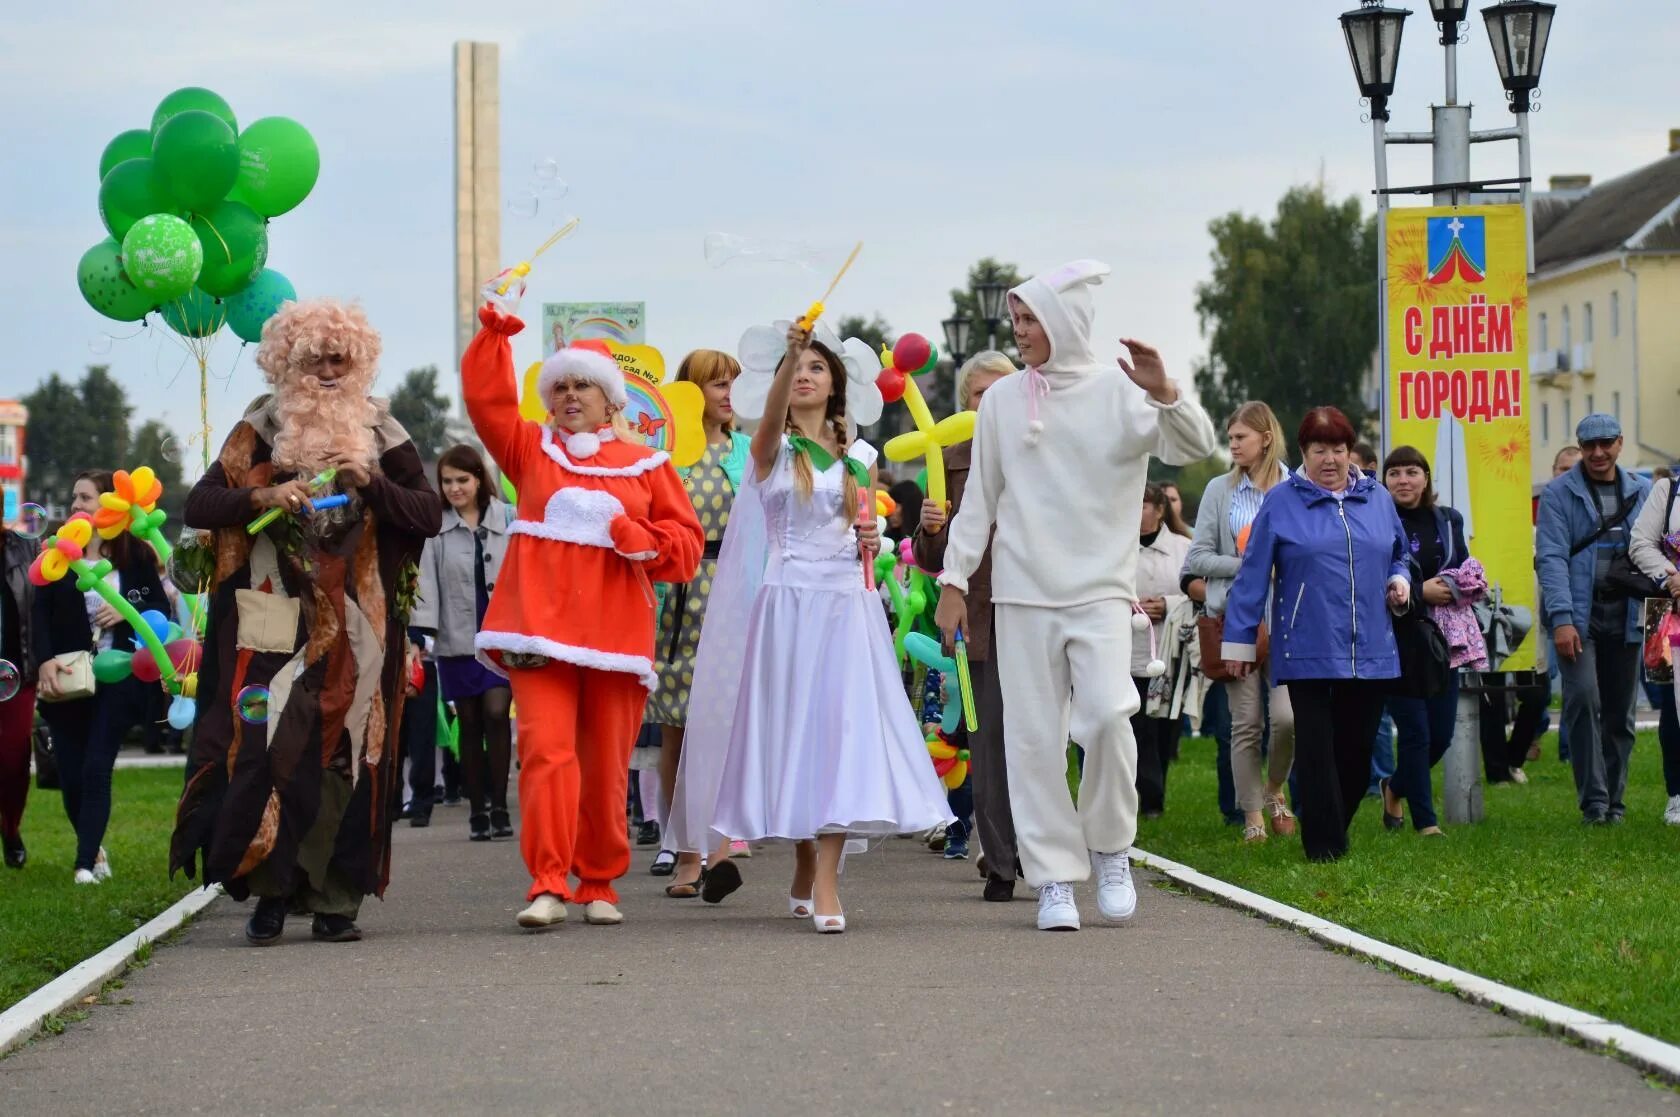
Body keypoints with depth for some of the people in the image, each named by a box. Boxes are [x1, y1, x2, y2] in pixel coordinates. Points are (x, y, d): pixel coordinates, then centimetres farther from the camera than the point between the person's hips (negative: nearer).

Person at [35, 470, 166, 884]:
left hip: (117, 680, -2)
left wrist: (128, 612, -13)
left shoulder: (136, 556, 1)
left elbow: (162, 609, 6)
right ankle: (95, 849, 29)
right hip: (67, 680, 2)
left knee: (96, 769, -11)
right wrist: (45, 660, -18)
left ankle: (85, 863, -10)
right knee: (70, 777, 5)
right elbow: (41, 613, -4)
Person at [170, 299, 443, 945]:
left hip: (357, 629, 1)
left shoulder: (380, 433, 10)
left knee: (346, 757, -3)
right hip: (277, 623, -1)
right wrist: (262, 498, -16)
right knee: (268, 747, -12)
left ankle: (334, 899, 1)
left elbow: (430, 514, 5)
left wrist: (371, 485, -10)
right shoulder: (262, 429, 7)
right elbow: (198, 506, 1)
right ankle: (271, 889, -6)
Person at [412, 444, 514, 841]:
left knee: (496, 712, -13)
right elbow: (427, 580, -2)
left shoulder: (508, 519, 2)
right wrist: (424, 628, -12)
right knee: (470, 724, 6)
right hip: (457, 640, 1)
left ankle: (499, 805, -4)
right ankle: (477, 811, 12)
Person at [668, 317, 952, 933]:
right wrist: (790, 351, -39)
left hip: (848, 607, 2)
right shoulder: (772, 448, 3)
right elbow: (771, 415, -22)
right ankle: (804, 866, 17)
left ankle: (826, 884, -16)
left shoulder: (861, 456, 13)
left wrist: (872, 542, -4)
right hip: (786, 605, -2)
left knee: (838, 732, -11)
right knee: (789, 732, 0)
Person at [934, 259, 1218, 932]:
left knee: (1108, 715, -19)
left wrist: (1163, 393, -25)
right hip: (1023, 591, 2)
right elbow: (979, 499, 12)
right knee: (1034, 737, -1)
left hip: (1101, 587, -2)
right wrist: (954, 579, 7)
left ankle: (1110, 847, 3)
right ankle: (1054, 878, 5)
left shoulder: (1117, 392, 1)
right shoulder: (1003, 401, 8)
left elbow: (1194, 448, -8)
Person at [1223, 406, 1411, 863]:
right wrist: (1239, 642, 0)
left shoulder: (1377, 498, 11)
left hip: (1371, 651, 4)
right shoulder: (1281, 502, 0)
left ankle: (1337, 829, 22)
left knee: (1358, 748, 6)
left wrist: (1399, 583, 1)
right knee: (1317, 750, -4)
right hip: (1307, 651, -3)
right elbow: (1253, 576, 0)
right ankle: (1323, 844, -2)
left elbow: (1397, 555, 24)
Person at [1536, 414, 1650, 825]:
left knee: (1621, 712, 7)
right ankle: (1593, 800, -13)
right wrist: (1561, 617, -17)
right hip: (1579, 617, -4)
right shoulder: (1559, 494, -1)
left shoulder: (1642, 492, 11)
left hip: (1625, 617, 4)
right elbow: (1551, 557, -8)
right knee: (1584, 699, -17)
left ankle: (1613, 800, 17)